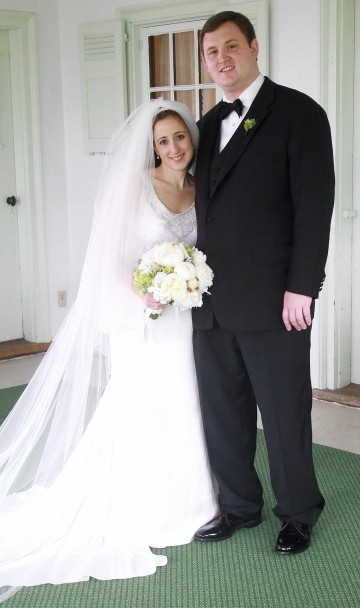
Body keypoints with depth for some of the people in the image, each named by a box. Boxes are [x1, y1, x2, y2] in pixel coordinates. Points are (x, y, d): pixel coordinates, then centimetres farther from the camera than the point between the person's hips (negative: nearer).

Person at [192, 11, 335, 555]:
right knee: (222, 412, 13)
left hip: (273, 301, -6)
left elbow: (314, 203, -10)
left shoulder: (298, 112, -4)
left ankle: (299, 513, 25)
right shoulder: (209, 124, 16)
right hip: (213, 303, 6)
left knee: (284, 414, 5)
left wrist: (301, 287, -15)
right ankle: (239, 505, 31)